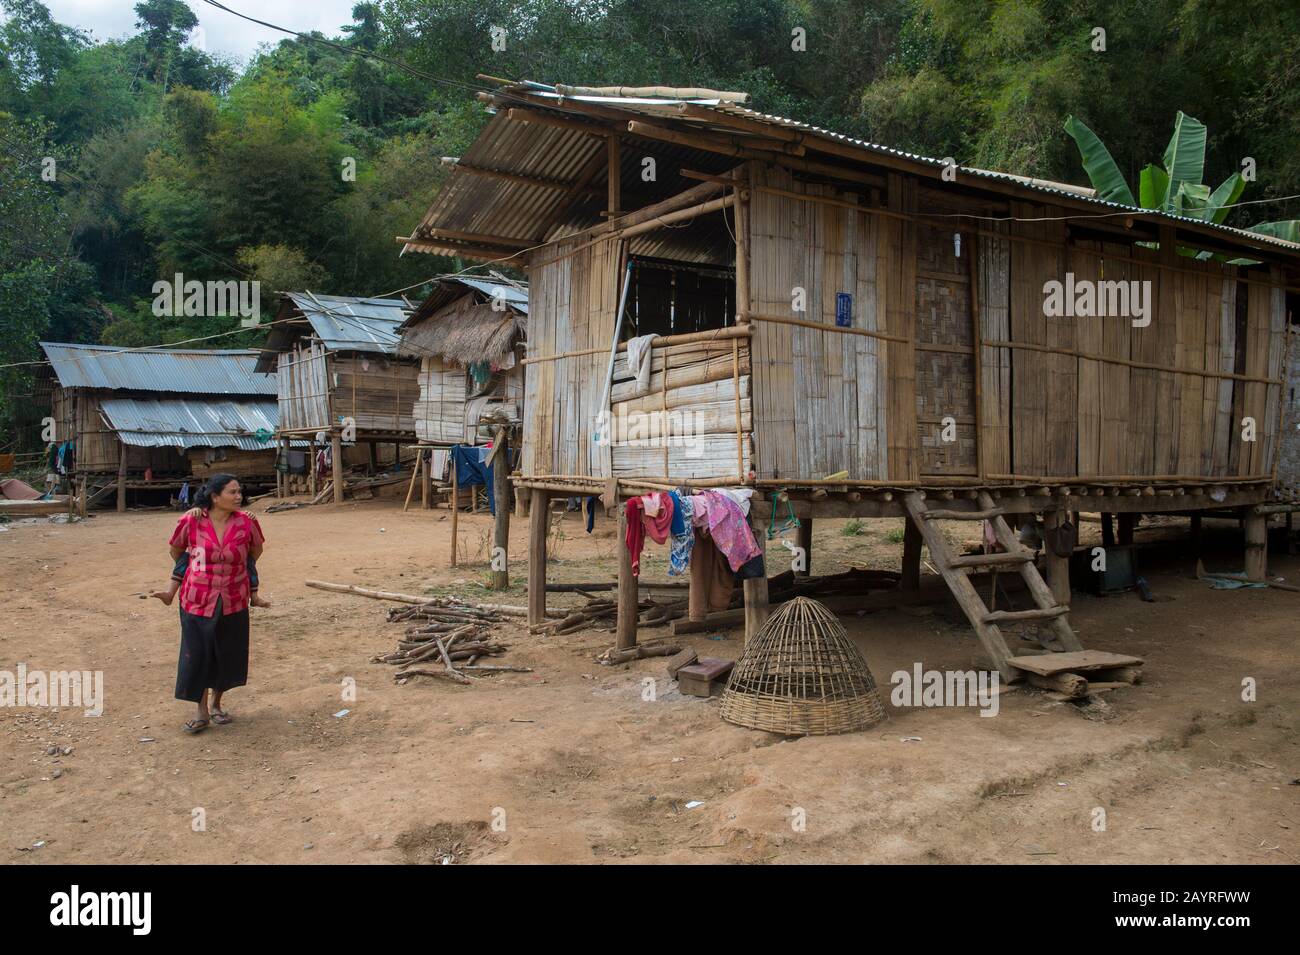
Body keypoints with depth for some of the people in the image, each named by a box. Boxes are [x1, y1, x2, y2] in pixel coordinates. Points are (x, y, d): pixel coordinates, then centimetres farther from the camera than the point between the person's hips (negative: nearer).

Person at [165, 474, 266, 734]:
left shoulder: (247, 522, -10)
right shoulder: (190, 521, -13)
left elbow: (256, 549, 11)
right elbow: (176, 550, 8)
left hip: (233, 603, 2)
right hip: (197, 601, -1)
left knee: (227, 656, 12)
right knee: (196, 656, 3)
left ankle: (216, 705, 33)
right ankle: (201, 712, 19)